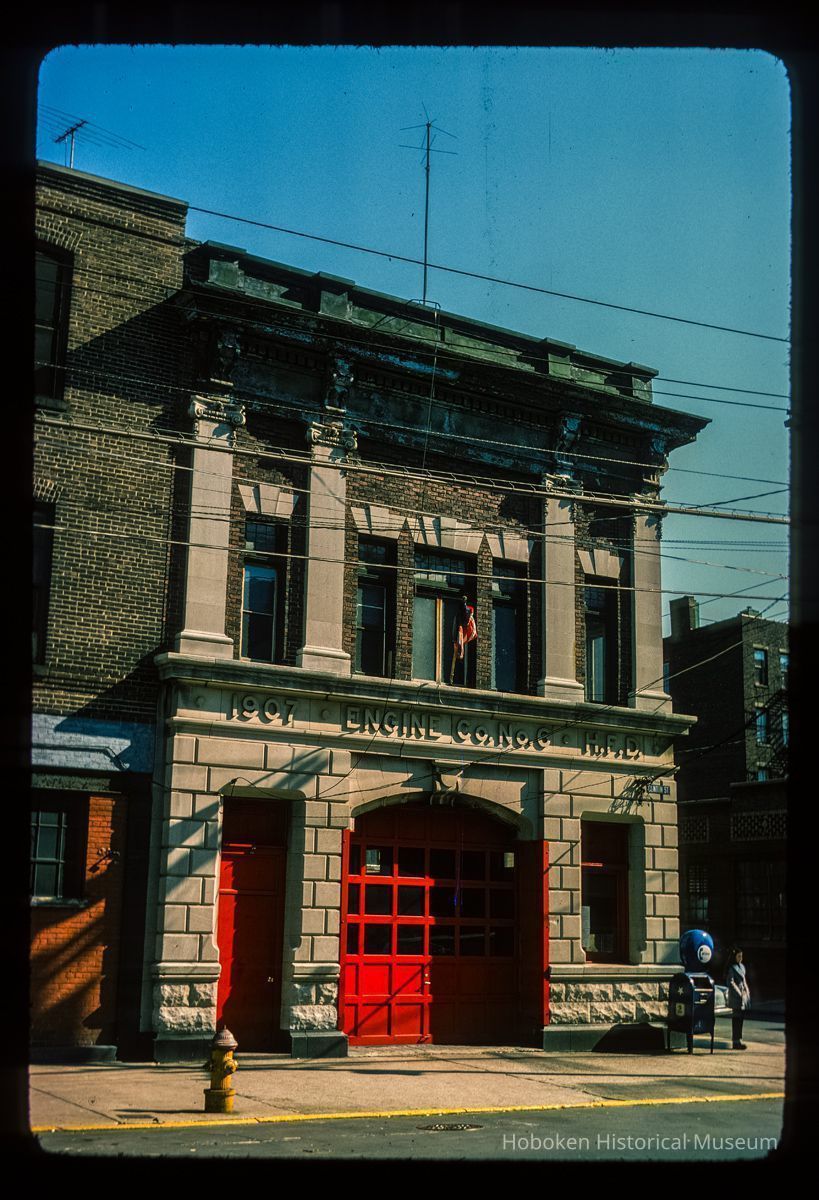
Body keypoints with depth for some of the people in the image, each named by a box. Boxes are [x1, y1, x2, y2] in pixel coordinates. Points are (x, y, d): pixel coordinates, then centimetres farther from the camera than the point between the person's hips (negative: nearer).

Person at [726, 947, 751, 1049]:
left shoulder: (742, 966, 16)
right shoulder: (732, 968, -9)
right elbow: (730, 982, -14)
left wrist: (747, 991, 10)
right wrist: (739, 993, -15)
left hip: (744, 996, 8)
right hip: (736, 997, -8)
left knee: (740, 1018, 10)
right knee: (736, 1019, -7)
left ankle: (738, 1040, 16)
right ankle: (736, 1042, -5)